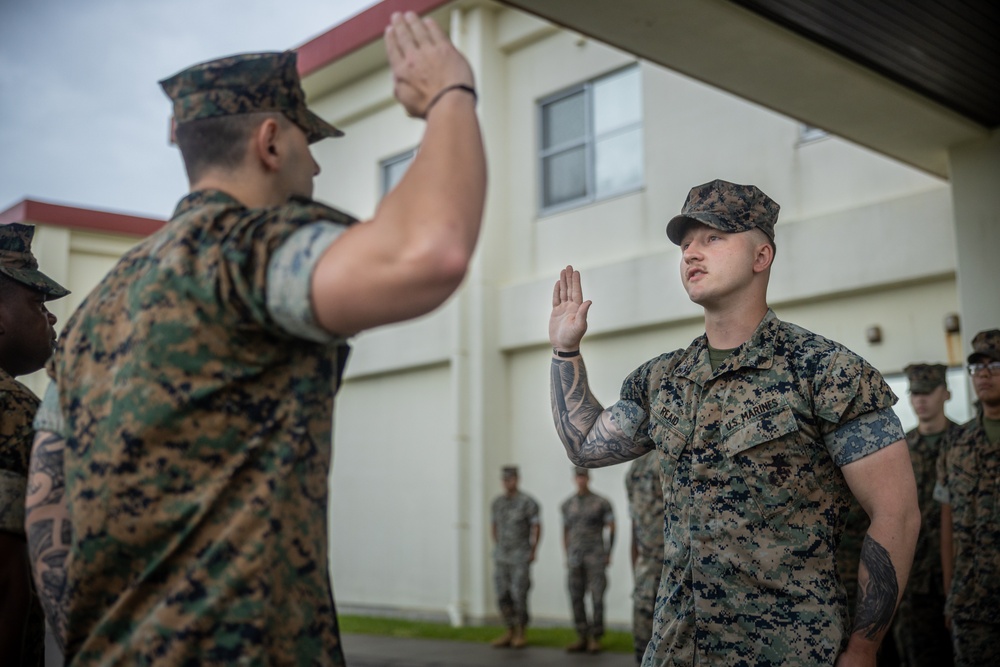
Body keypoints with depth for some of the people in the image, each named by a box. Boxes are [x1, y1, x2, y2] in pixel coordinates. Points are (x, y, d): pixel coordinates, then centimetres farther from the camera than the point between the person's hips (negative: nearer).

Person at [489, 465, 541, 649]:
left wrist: (533, 552, -10)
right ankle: (510, 632, 14)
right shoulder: (497, 502, 6)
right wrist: (497, 549, 14)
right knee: (503, 596, 4)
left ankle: (521, 634, 6)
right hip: (501, 556, 5)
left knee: (519, 595, -7)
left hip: (521, 556, -5)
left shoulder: (527, 502, -11)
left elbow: (537, 527, -9)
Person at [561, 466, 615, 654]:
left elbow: (611, 528, 0)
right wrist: (567, 556, 12)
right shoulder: (567, 504, 10)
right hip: (575, 558, 4)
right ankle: (582, 637, 11)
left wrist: (608, 554, -3)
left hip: (596, 556, -4)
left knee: (596, 597, -5)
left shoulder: (601, 502, -2)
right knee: (576, 597, 3)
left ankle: (595, 639, 1)